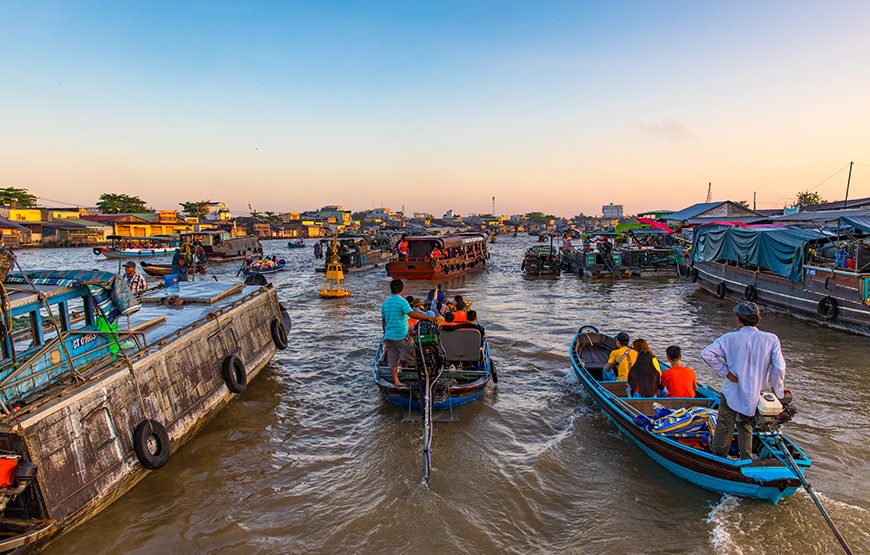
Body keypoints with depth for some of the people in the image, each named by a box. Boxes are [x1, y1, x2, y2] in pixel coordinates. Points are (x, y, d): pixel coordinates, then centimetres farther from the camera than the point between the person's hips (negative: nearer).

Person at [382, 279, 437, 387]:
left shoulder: (385, 303, 9)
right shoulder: (401, 301, -12)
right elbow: (412, 314, -22)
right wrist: (428, 317, -14)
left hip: (389, 336, 7)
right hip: (401, 335, -7)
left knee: (393, 360, 11)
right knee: (411, 353, 11)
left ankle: (396, 381, 15)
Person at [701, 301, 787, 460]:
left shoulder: (730, 338, -14)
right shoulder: (771, 339, -10)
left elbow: (707, 353, -20)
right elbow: (779, 368, -12)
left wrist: (725, 372, -11)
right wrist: (778, 390, 3)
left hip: (731, 392, -2)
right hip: (754, 395, 2)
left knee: (724, 427, 13)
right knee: (745, 427, 23)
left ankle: (717, 457, 28)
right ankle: (747, 460, 33)